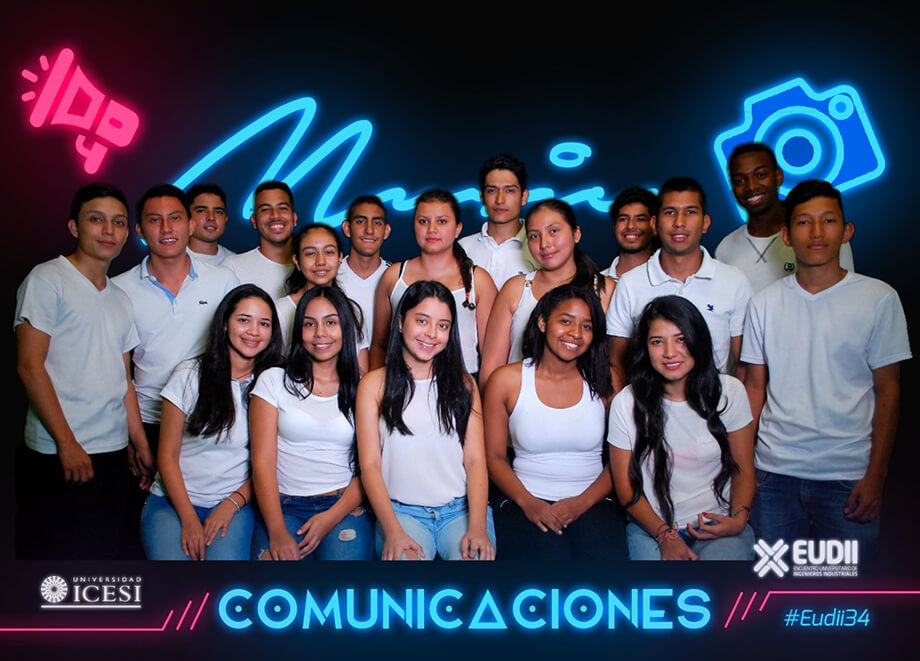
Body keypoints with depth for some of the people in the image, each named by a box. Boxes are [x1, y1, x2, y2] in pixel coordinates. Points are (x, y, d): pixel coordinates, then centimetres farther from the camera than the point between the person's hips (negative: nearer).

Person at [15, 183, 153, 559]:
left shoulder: (120, 299, 15)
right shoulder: (47, 280, -5)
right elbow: (30, 366, -11)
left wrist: (140, 444, 11)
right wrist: (67, 443, -14)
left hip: (115, 454, 7)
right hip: (58, 458, -6)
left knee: (112, 555, 10)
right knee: (59, 554, 0)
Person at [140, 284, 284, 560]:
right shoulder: (190, 375, 0)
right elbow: (167, 456, -1)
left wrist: (231, 505, -10)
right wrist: (189, 520, -11)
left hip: (236, 504, 0)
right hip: (174, 501, 0)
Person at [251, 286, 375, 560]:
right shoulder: (273, 381, 8)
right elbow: (263, 462, 0)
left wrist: (332, 517, -12)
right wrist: (277, 532, -13)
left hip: (344, 506, 1)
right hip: (285, 506, 0)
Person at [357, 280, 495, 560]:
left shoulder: (463, 383, 13)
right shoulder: (374, 384, 6)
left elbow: (475, 459, 4)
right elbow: (370, 465, 0)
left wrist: (478, 526, -12)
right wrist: (393, 531, -14)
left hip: (461, 508, 2)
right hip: (402, 511, -2)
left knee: (474, 555, -28)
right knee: (405, 557, -33)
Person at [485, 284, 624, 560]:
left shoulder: (605, 382, 5)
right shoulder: (506, 380, 3)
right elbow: (494, 456, 5)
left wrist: (583, 502, -10)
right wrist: (527, 502, -10)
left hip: (592, 504, 1)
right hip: (526, 504, -1)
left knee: (601, 554, -29)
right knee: (549, 554, -30)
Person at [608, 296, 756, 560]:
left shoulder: (729, 392, 0)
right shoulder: (626, 403, -3)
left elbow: (743, 471, 7)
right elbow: (626, 487, 1)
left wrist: (739, 519, -12)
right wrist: (665, 535, -12)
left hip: (719, 523, 1)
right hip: (651, 526, 0)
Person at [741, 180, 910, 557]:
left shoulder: (879, 299, -1)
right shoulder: (765, 302, 5)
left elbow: (888, 391, 0)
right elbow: (755, 386, 8)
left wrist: (876, 476, -4)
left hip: (848, 475, -2)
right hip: (774, 470, 2)